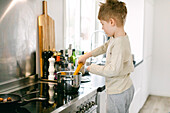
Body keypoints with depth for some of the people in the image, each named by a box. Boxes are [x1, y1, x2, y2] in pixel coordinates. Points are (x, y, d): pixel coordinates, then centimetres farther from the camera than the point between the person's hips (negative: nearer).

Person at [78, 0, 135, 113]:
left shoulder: (120, 43, -26)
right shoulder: (115, 38, 4)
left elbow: (113, 70, -33)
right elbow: (105, 47, 23)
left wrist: (92, 68, -20)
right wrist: (87, 55, 22)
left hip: (118, 93, -9)